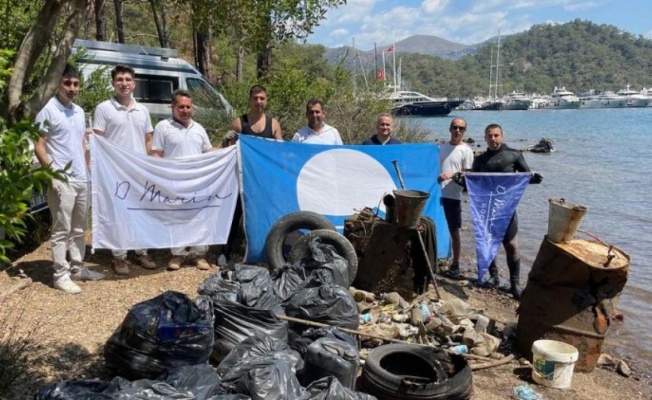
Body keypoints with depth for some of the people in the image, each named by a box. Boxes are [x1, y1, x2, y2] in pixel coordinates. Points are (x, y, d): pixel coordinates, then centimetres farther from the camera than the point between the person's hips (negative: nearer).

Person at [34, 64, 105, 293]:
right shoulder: (48, 111, -8)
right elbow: (38, 146, -11)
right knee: (62, 230, -2)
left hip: (82, 179, 7)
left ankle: (78, 268, 25)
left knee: (79, 228, 14)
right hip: (62, 181, -7)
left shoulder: (79, 112, 14)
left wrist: (88, 170, 14)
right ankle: (61, 275, 6)